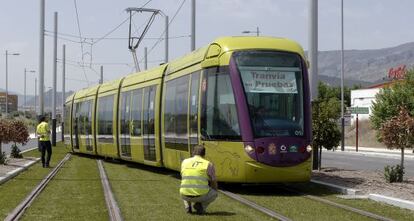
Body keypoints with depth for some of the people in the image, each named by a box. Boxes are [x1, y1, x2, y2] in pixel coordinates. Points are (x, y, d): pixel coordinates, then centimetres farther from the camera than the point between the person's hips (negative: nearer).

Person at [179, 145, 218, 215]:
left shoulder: (184, 162, 12)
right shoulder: (208, 164, 2)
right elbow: (214, 183, 10)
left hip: (185, 196, 4)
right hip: (201, 195, -4)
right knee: (214, 193, 28)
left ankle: (187, 206, 12)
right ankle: (200, 205, 2)